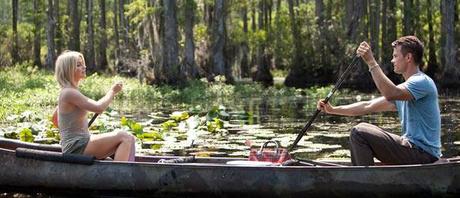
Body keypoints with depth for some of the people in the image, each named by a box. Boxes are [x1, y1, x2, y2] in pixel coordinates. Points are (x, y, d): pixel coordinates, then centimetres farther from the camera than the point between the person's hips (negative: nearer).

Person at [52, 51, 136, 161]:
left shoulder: (67, 92, 17)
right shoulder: (69, 93, -15)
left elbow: (55, 119, 30)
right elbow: (99, 107, -23)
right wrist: (112, 91, -8)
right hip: (76, 147, -10)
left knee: (130, 139, 2)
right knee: (124, 137, -20)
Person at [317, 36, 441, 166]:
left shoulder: (422, 82, -11)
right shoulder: (403, 90, 20)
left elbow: (390, 94, -30)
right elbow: (368, 106, 17)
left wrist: (371, 62, -27)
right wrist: (333, 110, 10)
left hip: (423, 154, -10)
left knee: (359, 132, -15)